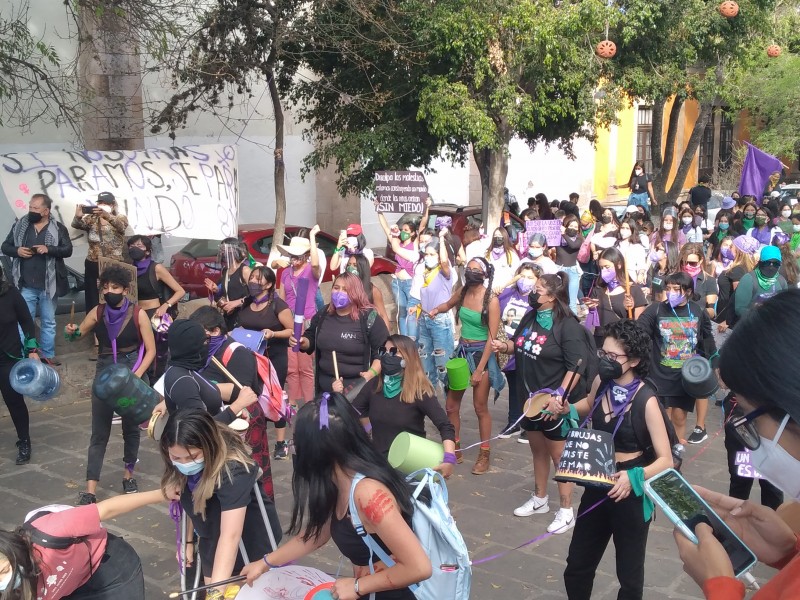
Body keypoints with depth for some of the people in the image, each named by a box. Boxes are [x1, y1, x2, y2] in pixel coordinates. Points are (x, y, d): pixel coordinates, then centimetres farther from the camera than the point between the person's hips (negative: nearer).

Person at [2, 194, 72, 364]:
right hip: (25, 286, 0)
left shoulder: (58, 228, -1)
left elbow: (68, 250, -7)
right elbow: (5, 246, 10)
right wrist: (17, 251, -12)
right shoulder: (19, 225, 5)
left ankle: (48, 354, 25)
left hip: (48, 285, 0)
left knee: (49, 322, 13)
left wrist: (48, 249, -23)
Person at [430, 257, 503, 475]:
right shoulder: (463, 292, 1)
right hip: (462, 351, 6)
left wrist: (480, 369, -18)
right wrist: (436, 310, 1)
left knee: (480, 407, 2)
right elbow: (448, 304, 25)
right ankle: (455, 450, 25)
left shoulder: (491, 301, -17)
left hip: (481, 353, -6)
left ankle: (484, 455, 18)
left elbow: (492, 338, -17)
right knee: (451, 405, 9)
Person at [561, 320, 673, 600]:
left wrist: (634, 477, -38)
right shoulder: (601, 383, -6)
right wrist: (567, 409, -1)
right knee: (577, 568, 16)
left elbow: (665, 460, -21)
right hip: (597, 487, 5)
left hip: (630, 492, -5)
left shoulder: (646, 400, -22)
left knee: (629, 576, 14)